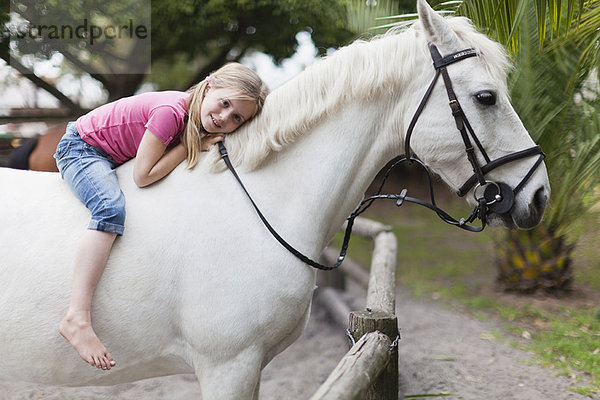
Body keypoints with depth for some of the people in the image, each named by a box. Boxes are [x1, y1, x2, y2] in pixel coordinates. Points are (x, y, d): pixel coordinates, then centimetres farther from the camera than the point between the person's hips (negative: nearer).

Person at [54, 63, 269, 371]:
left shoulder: (199, 121, -7)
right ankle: (76, 318, -40)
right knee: (111, 208, -34)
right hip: (82, 149, -9)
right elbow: (144, 175, -31)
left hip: (114, 159, 9)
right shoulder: (171, 111, -32)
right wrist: (192, 145, -25)